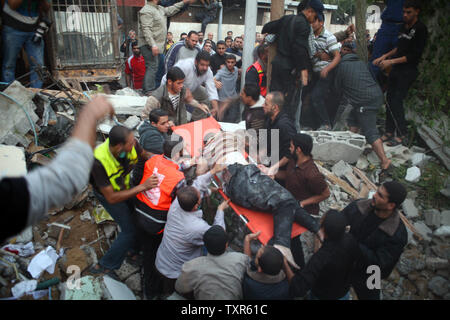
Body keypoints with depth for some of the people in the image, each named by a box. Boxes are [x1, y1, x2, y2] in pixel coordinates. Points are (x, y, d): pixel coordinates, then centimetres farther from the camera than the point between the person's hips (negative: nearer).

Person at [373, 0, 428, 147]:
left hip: (408, 71, -7)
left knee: (397, 101, -10)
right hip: (396, 69, 8)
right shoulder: (403, 26, 14)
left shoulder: (420, 29, -9)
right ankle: (389, 131, 15)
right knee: (390, 99, 6)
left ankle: (402, 135, 0)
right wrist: (383, 57, 14)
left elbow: (414, 55, -15)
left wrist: (391, 61, -18)